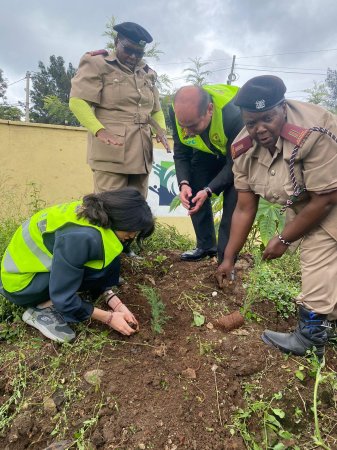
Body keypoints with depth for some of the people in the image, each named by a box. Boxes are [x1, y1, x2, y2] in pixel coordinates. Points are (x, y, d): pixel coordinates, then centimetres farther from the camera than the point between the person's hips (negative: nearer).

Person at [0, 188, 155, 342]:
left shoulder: (94, 213, -7)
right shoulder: (81, 237, -34)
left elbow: (94, 272, 1)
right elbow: (62, 297, -26)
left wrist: (116, 304, -8)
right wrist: (109, 317, -17)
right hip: (20, 281, -8)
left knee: (106, 258, -4)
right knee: (105, 265, -20)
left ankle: (46, 302, 1)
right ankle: (43, 309, -10)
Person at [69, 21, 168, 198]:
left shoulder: (148, 74, 22)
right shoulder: (97, 64, 5)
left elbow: (156, 110, 27)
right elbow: (77, 101, -5)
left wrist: (161, 129, 3)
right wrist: (100, 131, -21)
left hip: (141, 154, 6)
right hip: (111, 153, -5)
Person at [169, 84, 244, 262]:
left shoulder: (233, 114, -41)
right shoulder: (177, 112, -26)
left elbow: (234, 164, -29)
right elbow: (181, 154, -14)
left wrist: (208, 191, -39)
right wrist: (184, 183, -32)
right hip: (207, 151, 5)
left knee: (232, 203, -20)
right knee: (194, 192, -3)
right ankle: (206, 245, 15)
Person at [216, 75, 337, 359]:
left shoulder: (314, 133, -40)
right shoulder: (243, 149, -19)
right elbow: (245, 208, -14)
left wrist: (284, 240, -20)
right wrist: (229, 258, -10)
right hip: (302, 202, 7)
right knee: (313, 254, 18)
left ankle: (311, 338, 4)